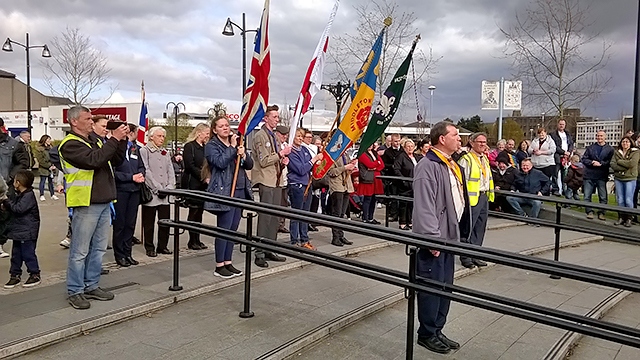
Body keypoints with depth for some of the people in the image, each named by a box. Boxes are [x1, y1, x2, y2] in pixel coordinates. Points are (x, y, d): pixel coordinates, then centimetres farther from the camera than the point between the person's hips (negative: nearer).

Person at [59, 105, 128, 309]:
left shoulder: (95, 139, 16)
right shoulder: (70, 144, -9)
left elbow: (116, 160, 17)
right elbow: (94, 160, -24)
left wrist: (122, 140, 2)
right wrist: (114, 139, -20)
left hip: (104, 203, 8)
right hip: (85, 204, -8)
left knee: (98, 248, 14)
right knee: (80, 251, 0)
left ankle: (92, 286, 24)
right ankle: (75, 291, 10)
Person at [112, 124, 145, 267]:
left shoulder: (135, 148, 11)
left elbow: (141, 166, 18)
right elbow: (113, 172, -15)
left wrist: (141, 175, -3)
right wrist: (131, 177, -14)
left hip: (134, 190, 7)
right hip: (120, 190, -6)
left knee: (130, 223, 11)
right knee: (119, 224, 3)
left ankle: (127, 253, 20)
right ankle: (119, 255, 13)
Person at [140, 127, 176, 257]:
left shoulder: (165, 153, 18)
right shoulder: (144, 151, -1)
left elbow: (171, 172, 13)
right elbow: (146, 172, -9)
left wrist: (169, 188, -2)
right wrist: (158, 189, -13)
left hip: (165, 194, 5)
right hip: (151, 193, -5)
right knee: (149, 223, 3)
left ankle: (162, 246, 17)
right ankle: (149, 248, 13)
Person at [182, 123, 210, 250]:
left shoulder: (205, 147, 17)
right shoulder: (190, 146, -7)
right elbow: (190, 166, -14)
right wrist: (203, 177, -16)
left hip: (203, 185, 7)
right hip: (193, 184, -7)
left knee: (199, 211, 8)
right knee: (194, 211, -2)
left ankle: (197, 240, 15)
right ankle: (192, 241, 6)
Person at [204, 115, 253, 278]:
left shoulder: (236, 143, 16)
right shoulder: (211, 146, -2)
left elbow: (250, 165, 12)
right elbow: (220, 162, -21)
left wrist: (243, 155, -7)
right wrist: (232, 147, -14)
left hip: (240, 191, 7)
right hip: (224, 192, -7)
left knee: (232, 229, 10)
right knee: (224, 229, -5)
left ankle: (228, 262, 20)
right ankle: (219, 266, 4)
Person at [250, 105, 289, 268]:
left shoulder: (274, 136, 20)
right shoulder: (260, 136, -8)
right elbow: (263, 161, -15)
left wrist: (283, 161, 9)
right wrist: (281, 153, -12)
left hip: (277, 181, 9)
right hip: (266, 181, -9)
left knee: (274, 217, 10)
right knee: (265, 217, -8)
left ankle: (269, 250, 17)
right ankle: (259, 253, -3)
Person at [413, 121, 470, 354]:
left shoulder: (452, 166, 15)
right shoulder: (428, 166, -16)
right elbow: (424, 206, -22)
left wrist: (460, 231, 17)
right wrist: (432, 238, -24)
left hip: (449, 236, 10)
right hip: (434, 239, -10)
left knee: (445, 286, 16)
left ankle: (437, 331, 28)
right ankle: (427, 334, 15)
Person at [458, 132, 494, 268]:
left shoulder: (485, 159, 16)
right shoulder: (466, 159, -12)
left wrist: (490, 192, 20)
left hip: (484, 197, 9)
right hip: (472, 198, -9)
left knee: (480, 229, 13)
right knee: (468, 229, -3)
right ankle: (465, 257, 7)